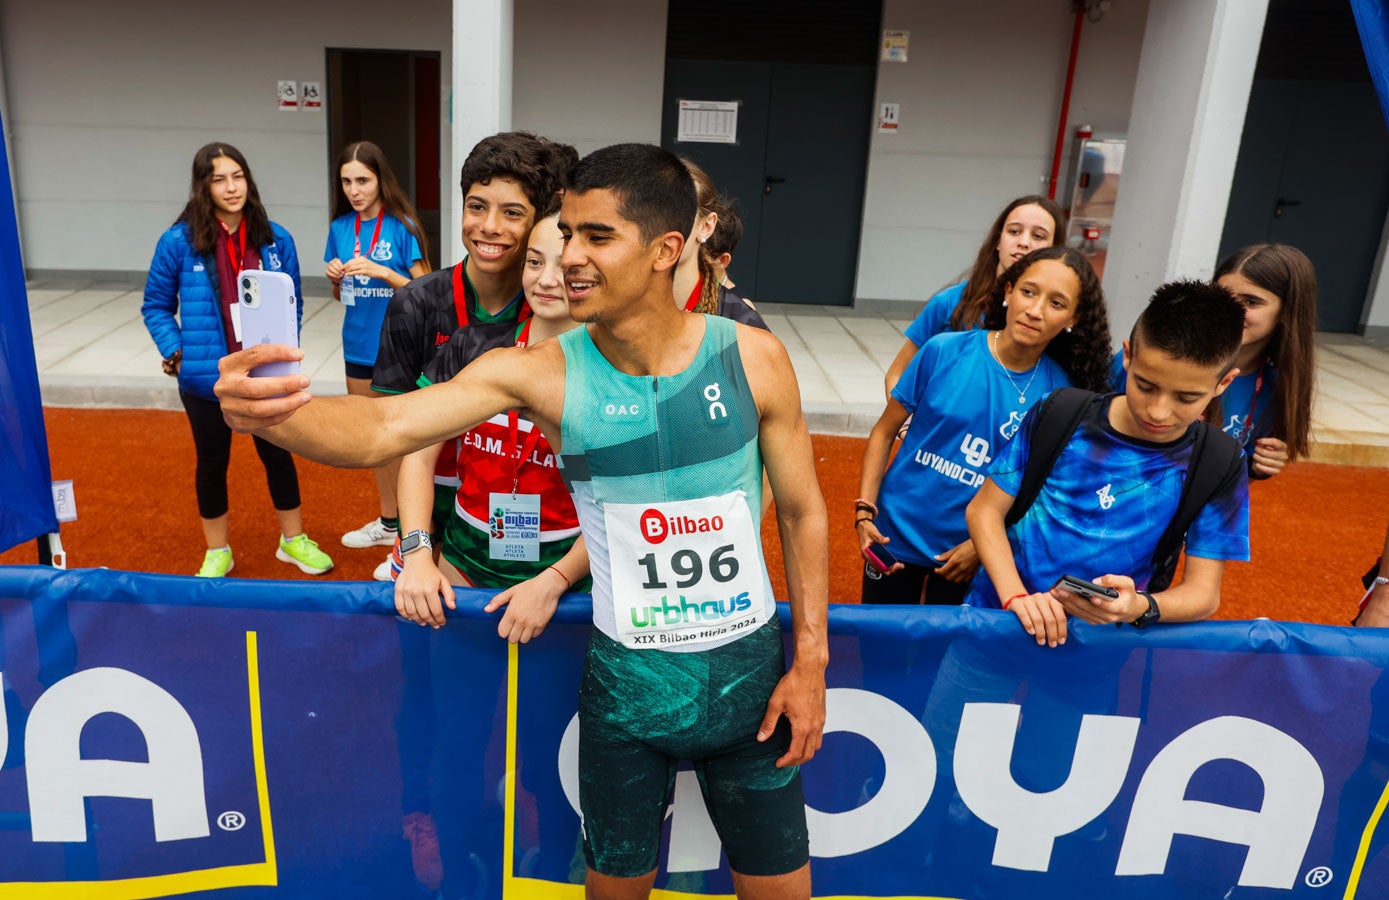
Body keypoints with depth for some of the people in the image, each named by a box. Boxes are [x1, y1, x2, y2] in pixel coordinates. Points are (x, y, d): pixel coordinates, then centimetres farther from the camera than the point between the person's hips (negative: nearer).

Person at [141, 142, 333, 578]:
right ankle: (217, 553, 32)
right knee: (212, 463, 14)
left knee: (277, 455, 14)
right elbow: (156, 306, 1)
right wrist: (175, 352, -11)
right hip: (206, 378, -1)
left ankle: (293, 541, 33)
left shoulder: (275, 239, -2)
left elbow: (293, 303, 8)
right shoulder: (179, 241, -9)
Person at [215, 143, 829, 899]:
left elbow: (802, 511, -3)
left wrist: (810, 661, -3)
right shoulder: (542, 372, -14)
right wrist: (270, 412, -44)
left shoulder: (751, 358, -13)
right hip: (624, 686, 0)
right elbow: (379, 430, -23)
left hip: (749, 675, 1)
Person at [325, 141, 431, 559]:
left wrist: (381, 272, -22)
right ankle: (388, 521, 34)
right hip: (358, 348, 6)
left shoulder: (402, 226, -11)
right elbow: (341, 295, 14)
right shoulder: (341, 227, 5)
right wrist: (335, 277, -8)